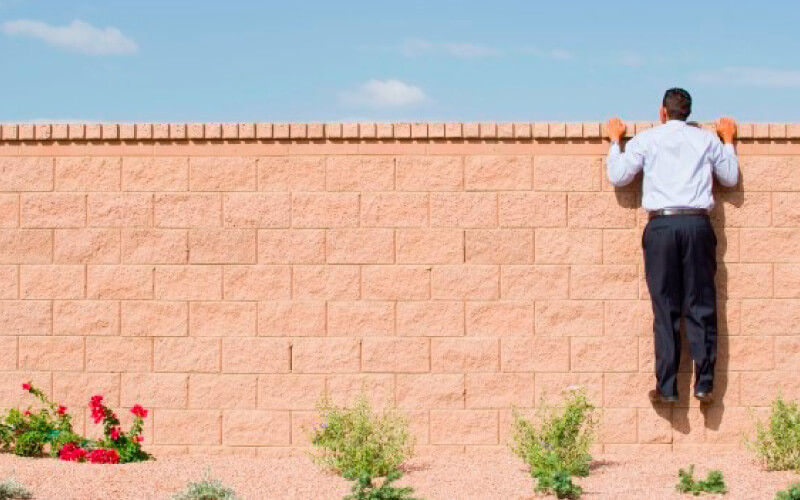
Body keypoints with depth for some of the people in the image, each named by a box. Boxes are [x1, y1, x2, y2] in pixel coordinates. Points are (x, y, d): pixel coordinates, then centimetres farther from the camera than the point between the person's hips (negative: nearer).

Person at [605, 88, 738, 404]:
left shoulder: (646, 139, 6)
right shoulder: (707, 140, 11)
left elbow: (617, 177, 10)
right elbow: (731, 178, 22)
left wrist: (614, 141, 24)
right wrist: (728, 141, 34)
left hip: (661, 224, -1)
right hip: (698, 224, 1)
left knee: (665, 308, 1)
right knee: (701, 306, 4)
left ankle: (667, 387, -1)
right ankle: (704, 383, 1)